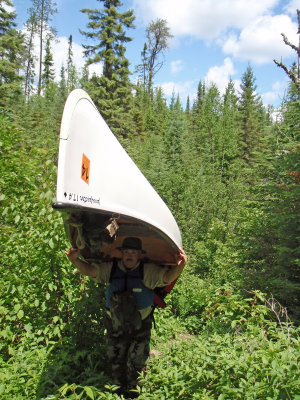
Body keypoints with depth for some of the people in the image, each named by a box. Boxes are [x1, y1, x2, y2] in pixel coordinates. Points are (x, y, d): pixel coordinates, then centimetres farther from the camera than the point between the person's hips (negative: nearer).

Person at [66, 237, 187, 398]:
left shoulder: (148, 271, -12)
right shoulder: (110, 268, -5)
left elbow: (167, 277, -23)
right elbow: (89, 270, -6)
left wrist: (178, 267, -46)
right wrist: (75, 260, -27)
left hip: (140, 328, -2)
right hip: (115, 326, 3)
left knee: (136, 365, 7)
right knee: (116, 363, 17)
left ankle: (134, 394, 32)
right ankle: (119, 393, 41)